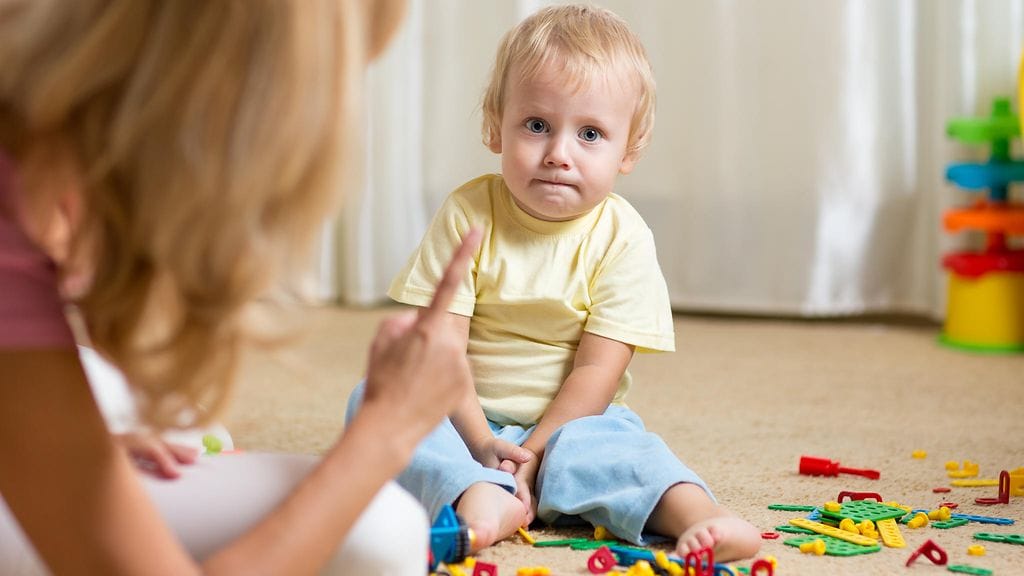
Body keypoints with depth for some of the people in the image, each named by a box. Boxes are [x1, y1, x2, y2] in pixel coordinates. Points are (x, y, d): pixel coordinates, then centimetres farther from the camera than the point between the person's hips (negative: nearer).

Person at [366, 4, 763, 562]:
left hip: (568, 420, -1)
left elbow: (597, 370, -13)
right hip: (470, 420, 1)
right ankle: (476, 496, -46)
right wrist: (483, 444, -23)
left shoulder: (622, 239, -10)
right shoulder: (467, 215, -9)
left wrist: (532, 454, -21)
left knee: (621, 443, -31)